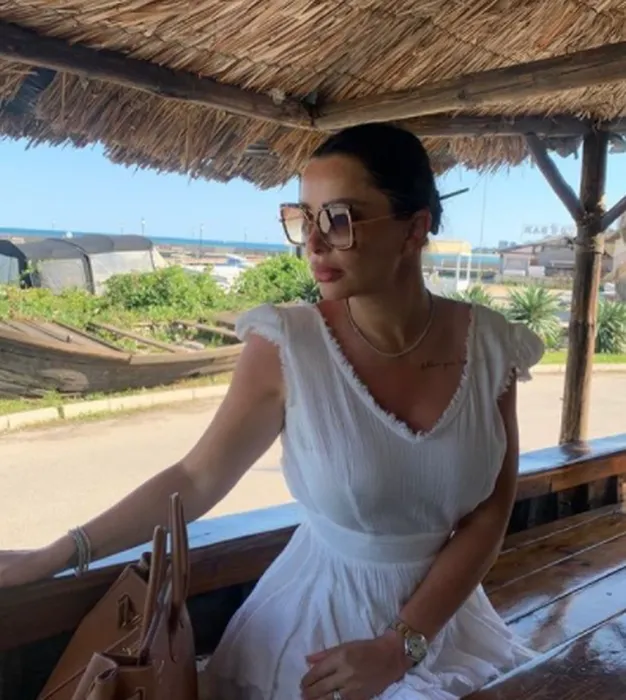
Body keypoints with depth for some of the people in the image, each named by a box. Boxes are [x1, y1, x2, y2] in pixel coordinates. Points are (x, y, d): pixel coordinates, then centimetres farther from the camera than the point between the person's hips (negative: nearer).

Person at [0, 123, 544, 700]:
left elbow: (491, 512, -8)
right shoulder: (287, 348, -19)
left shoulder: (488, 346, -13)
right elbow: (196, 480, -10)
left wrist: (400, 647, -13)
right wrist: (51, 558, -10)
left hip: (446, 617, 2)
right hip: (321, 619, -2)